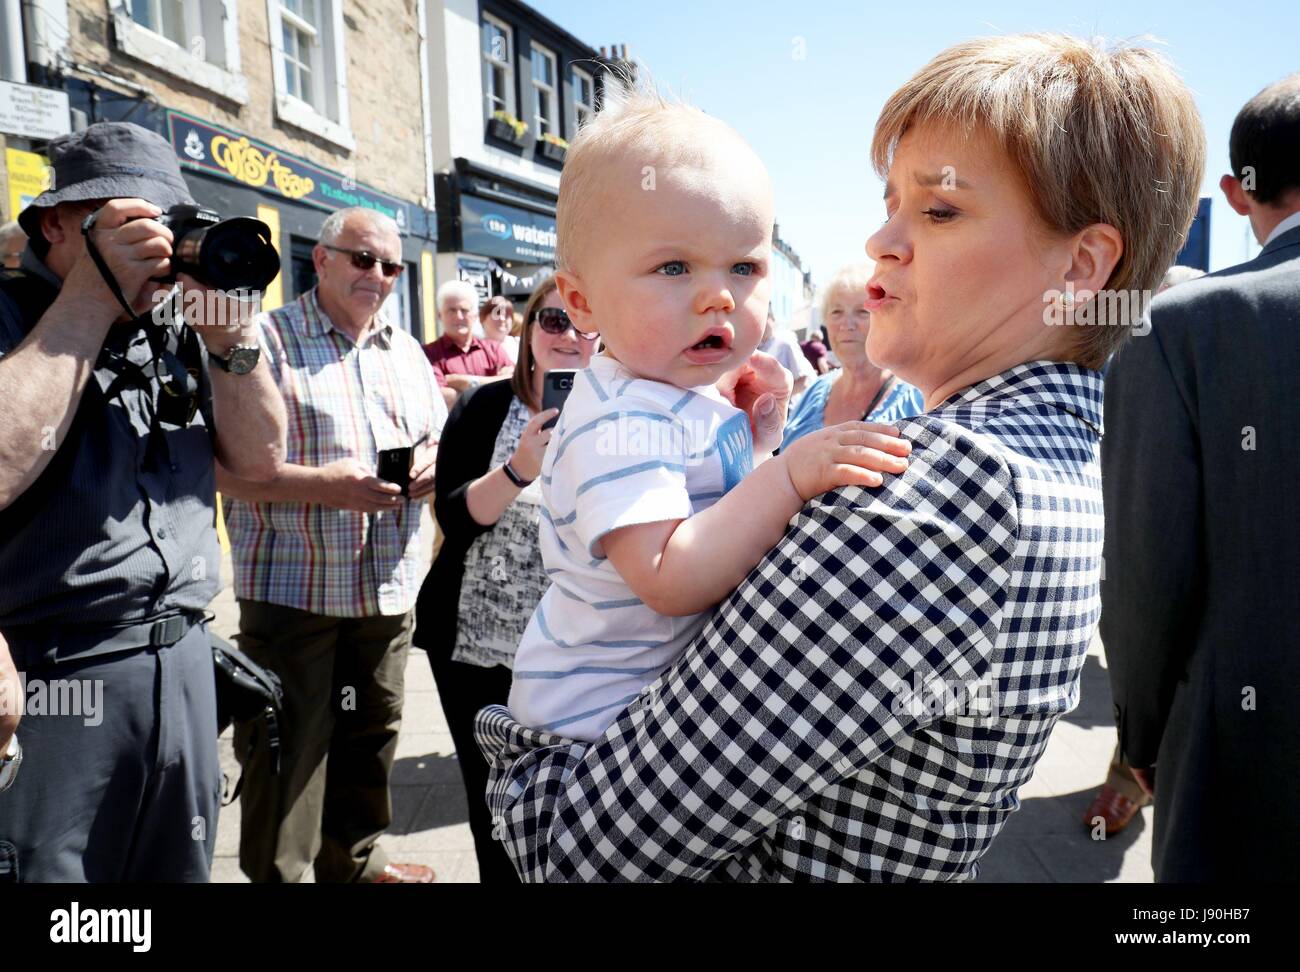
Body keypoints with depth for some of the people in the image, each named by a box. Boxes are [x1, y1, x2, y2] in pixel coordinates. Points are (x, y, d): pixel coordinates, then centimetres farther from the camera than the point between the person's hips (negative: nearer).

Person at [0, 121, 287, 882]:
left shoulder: (180, 327, 8)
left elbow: (261, 460, 6)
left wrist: (233, 342, -8)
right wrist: (90, 301, -18)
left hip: (183, 664, 5)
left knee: (180, 864, 19)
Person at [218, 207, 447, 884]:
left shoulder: (406, 351, 14)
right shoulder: (267, 340, -7)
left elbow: (441, 438, 20)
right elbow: (224, 466, -15)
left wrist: (433, 462, -3)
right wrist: (327, 486, -24)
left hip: (388, 587, 6)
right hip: (292, 588, -6)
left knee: (371, 737, 18)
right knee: (288, 753, 2)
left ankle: (353, 861, 36)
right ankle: (278, 872, 21)